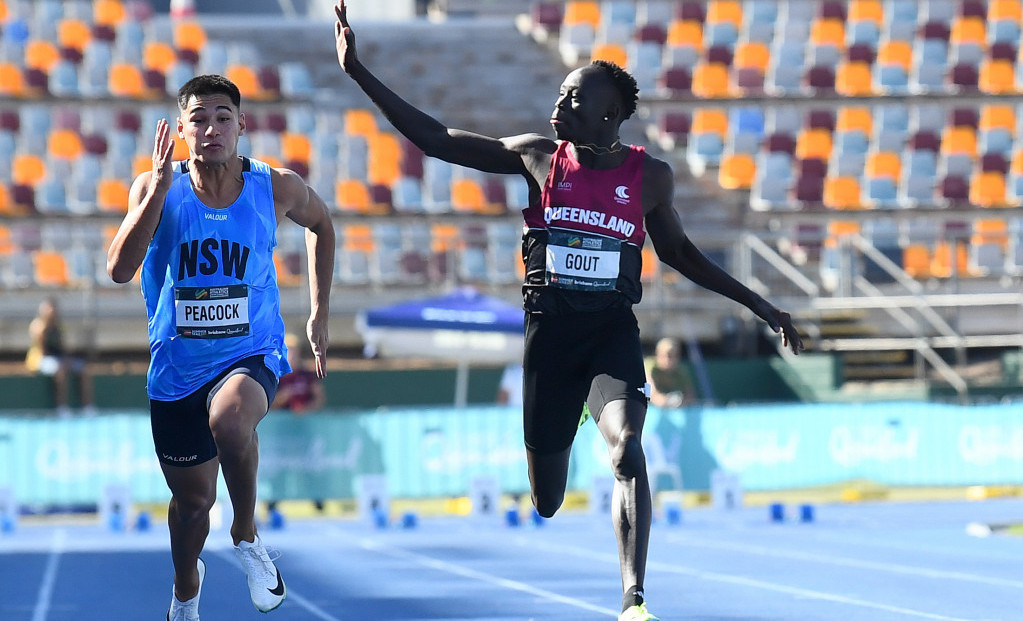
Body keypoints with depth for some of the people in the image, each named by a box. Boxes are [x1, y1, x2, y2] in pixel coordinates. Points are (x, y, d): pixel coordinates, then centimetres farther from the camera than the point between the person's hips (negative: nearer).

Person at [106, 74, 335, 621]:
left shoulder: (277, 188, -8)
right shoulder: (155, 188, -9)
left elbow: (320, 223, 15)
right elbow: (120, 269, -22)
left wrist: (319, 314, 14)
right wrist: (159, 189, -30)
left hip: (250, 354, -2)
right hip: (177, 365, 2)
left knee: (229, 418, -36)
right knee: (192, 500, 13)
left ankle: (246, 535, -10)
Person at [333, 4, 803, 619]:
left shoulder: (650, 175, 0)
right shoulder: (537, 157, 0)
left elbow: (679, 251, 15)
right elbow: (435, 138, 2)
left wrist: (757, 303, 13)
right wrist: (360, 73, -2)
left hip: (613, 330, -1)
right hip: (550, 331, 1)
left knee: (628, 448, -29)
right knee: (547, 500, 8)